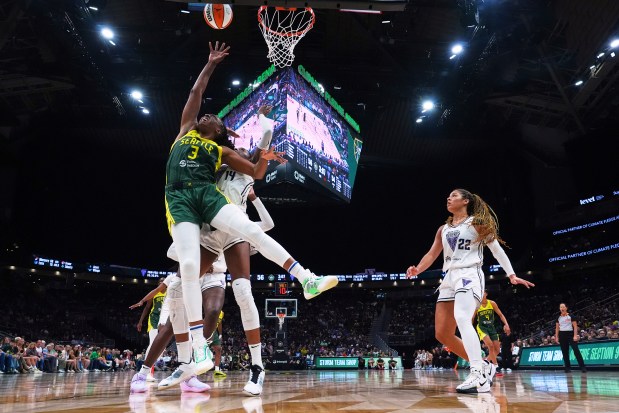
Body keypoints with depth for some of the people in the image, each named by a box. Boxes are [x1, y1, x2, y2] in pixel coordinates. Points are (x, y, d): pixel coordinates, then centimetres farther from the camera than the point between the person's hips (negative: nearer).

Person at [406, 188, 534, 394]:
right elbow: (432, 254, 18)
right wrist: (417, 270, -1)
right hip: (449, 278, 7)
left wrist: (512, 275, -3)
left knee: (462, 319, -33)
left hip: (469, 275, -7)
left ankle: (479, 377, -37)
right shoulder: (443, 229, 21)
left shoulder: (477, 222, 5)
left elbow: (497, 249, 5)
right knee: (442, 334, 1)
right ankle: (483, 365, 14)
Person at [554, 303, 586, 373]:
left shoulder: (571, 316, -2)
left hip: (570, 334, -4)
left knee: (576, 350, -12)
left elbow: (575, 326, -5)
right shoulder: (558, 318, 10)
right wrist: (556, 337, 7)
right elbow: (557, 328, 14)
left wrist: (575, 335, -15)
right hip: (562, 335, 4)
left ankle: (582, 367, -11)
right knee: (565, 352, 5)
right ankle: (568, 367, 11)